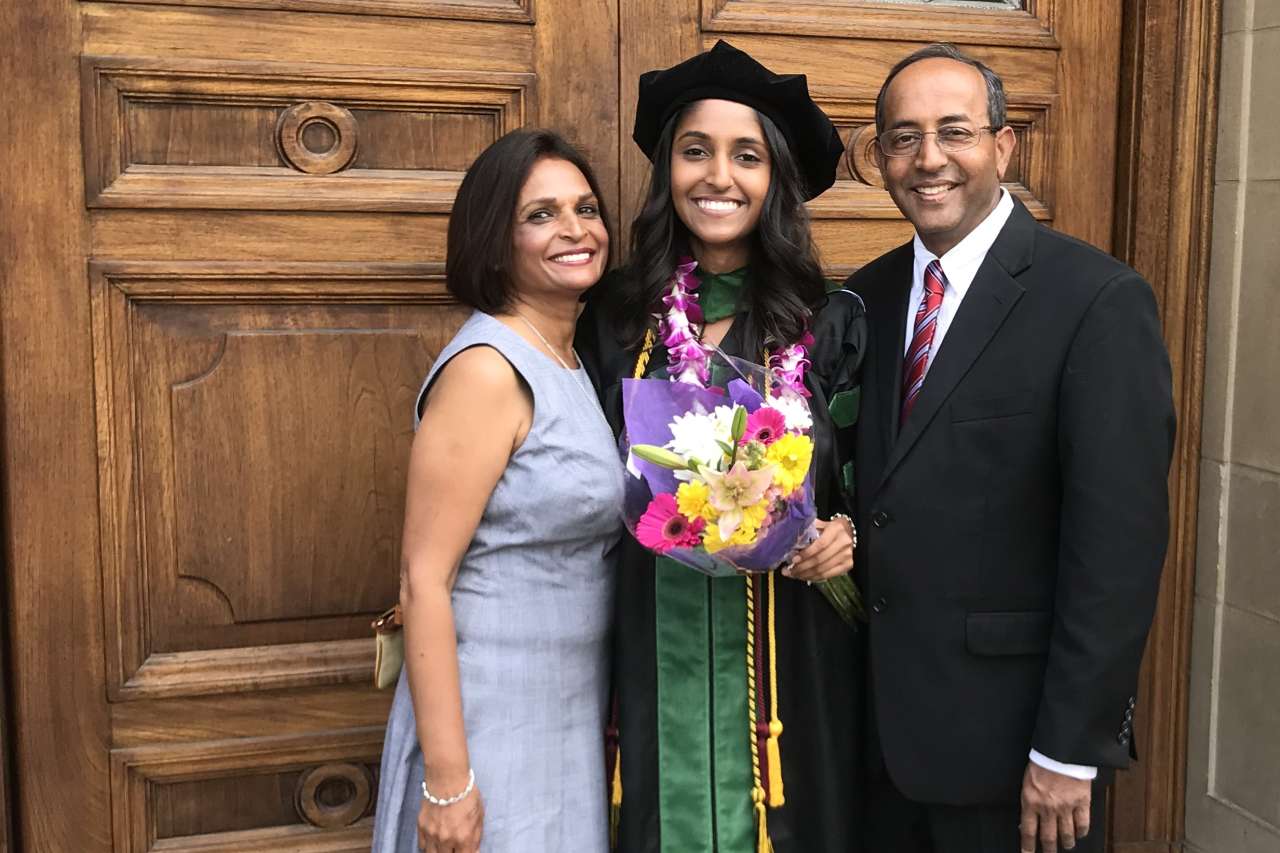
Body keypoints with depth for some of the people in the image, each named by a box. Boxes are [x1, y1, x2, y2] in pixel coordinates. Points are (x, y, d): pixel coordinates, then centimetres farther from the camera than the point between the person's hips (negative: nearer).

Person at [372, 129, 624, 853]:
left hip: (574, 713, 8)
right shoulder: (488, 370, -18)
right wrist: (446, 780, -21)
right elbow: (424, 579, -20)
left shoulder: (572, 363, 7)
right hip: (494, 724, -8)